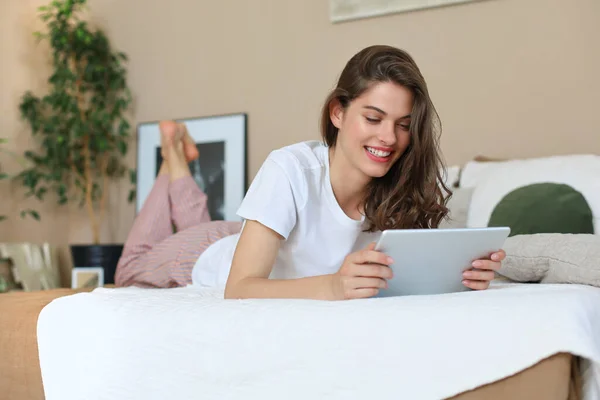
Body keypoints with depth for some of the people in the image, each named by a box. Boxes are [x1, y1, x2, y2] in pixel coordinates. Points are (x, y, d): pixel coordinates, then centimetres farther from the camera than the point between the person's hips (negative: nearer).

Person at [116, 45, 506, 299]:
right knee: (132, 267, 27)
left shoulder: (408, 185, -29)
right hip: (215, 254, -4)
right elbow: (239, 287, -45)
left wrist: (462, 273, -49)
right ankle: (174, 159, 37)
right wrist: (332, 285, -62)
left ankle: (181, 163, 49)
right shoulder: (291, 170, -41)